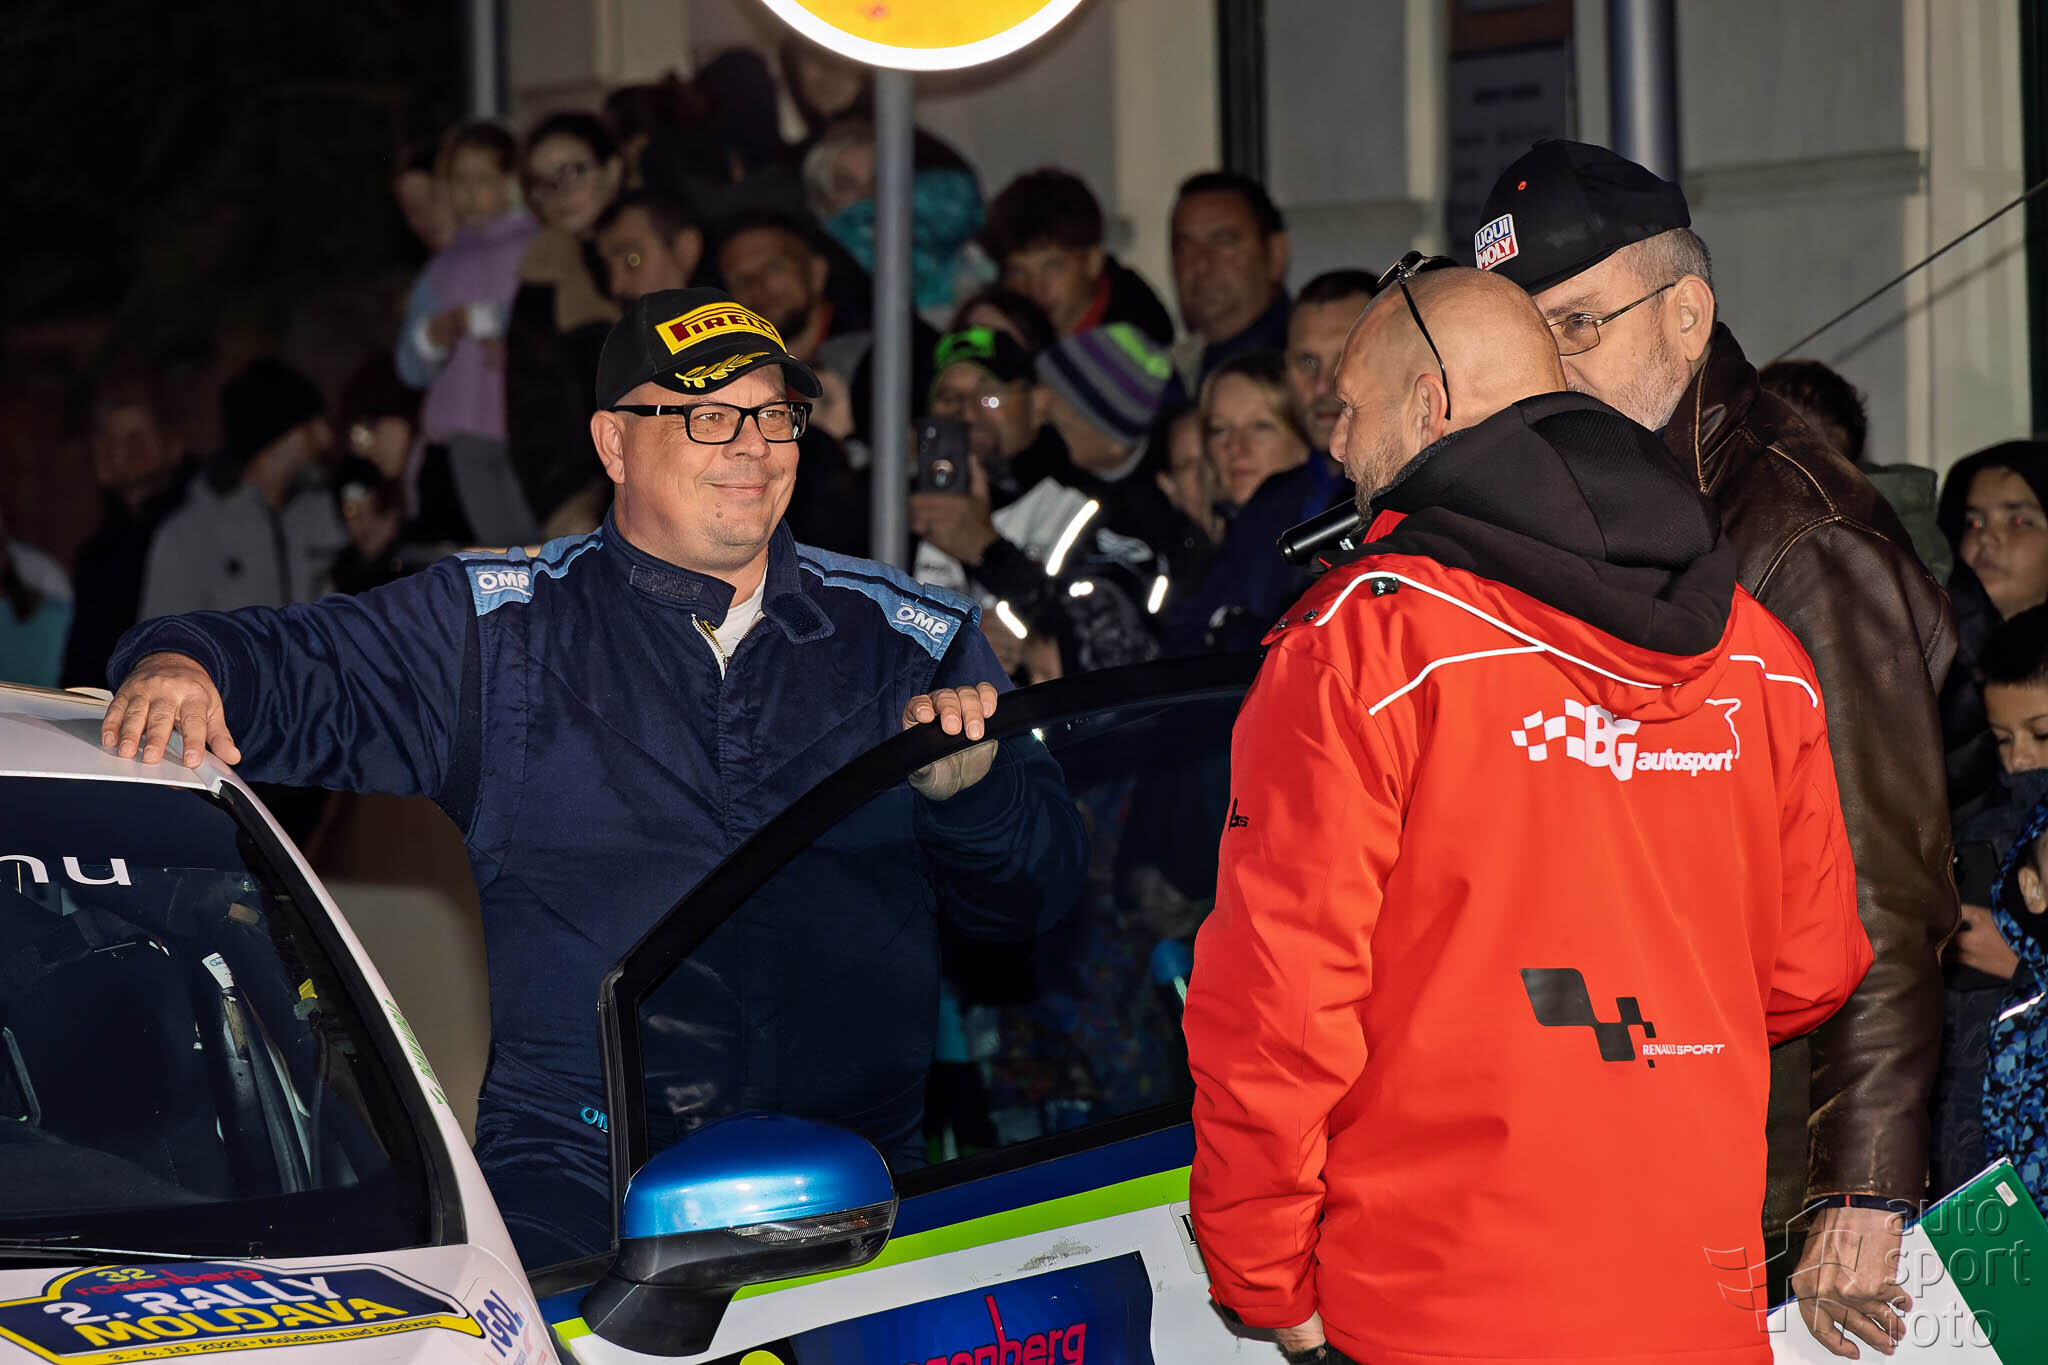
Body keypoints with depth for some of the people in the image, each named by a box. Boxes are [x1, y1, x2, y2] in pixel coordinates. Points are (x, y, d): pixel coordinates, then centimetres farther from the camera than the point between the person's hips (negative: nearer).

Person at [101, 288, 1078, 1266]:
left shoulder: (906, 638, 14)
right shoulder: (505, 626, 11)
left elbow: (1042, 884, 13)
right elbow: (296, 679, 6)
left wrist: (968, 790, -8)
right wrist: (182, 666, -16)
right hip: (570, 1163, -2)